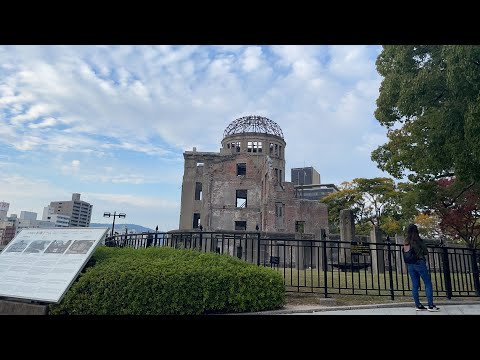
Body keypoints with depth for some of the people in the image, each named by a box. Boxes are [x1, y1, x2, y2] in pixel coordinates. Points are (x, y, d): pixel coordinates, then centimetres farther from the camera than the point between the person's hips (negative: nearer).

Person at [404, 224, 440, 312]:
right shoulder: (418, 240, -9)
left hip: (410, 265, 6)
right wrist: (425, 259, 17)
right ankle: (431, 305, 1)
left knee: (415, 285, 9)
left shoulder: (406, 241, 6)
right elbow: (426, 252, -1)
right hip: (419, 263, -5)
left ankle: (418, 305, 13)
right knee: (428, 284, 2)